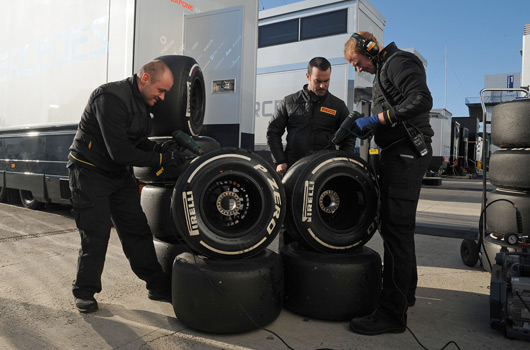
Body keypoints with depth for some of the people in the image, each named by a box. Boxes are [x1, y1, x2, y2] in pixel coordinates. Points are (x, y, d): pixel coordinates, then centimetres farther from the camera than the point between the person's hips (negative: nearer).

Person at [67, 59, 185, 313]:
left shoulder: (141, 102, 5)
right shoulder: (111, 98, -24)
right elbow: (120, 151, -29)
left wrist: (160, 148, -7)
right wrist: (161, 160, -25)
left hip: (119, 174, 8)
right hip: (90, 172, -8)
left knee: (137, 230, 7)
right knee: (96, 235, -5)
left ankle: (158, 286, 14)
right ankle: (84, 292, 16)